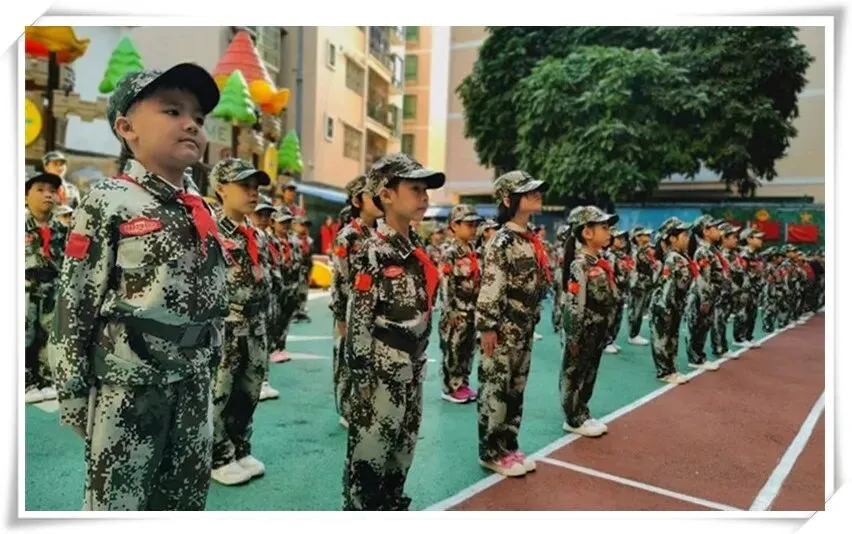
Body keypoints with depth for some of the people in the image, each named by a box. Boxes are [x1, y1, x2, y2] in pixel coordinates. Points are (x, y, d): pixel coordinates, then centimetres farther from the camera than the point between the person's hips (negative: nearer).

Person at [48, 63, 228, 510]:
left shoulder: (203, 209, 7)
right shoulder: (108, 201, -10)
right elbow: (73, 302, -10)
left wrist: (209, 366, 14)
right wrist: (73, 393, -9)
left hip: (192, 381, 6)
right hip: (128, 378, -6)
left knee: (188, 499, 19)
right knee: (116, 502, 9)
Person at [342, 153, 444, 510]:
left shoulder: (418, 250, 8)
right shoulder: (374, 253, -15)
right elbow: (358, 321, -17)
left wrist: (420, 364, 16)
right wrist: (362, 377, -17)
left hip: (412, 368, 8)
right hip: (382, 369, -8)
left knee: (404, 445, 20)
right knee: (370, 450, 4)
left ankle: (393, 505, 39)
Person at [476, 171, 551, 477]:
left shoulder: (531, 240, 12)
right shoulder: (502, 240, -14)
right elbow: (489, 286, -19)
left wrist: (531, 321, 18)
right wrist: (486, 326, -20)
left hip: (524, 327, 9)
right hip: (504, 327, -9)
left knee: (516, 388, 15)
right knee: (495, 389, 2)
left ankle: (509, 446, 27)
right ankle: (491, 452, 15)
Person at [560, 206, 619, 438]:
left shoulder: (599, 263, 9)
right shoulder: (580, 265, -18)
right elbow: (575, 305, -21)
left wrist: (605, 331, 16)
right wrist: (574, 338, -21)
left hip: (597, 331, 9)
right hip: (584, 330, -9)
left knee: (589, 374, 17)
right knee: (575, 374, 5)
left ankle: (582, 415, 29)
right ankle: (573, 420, 16)